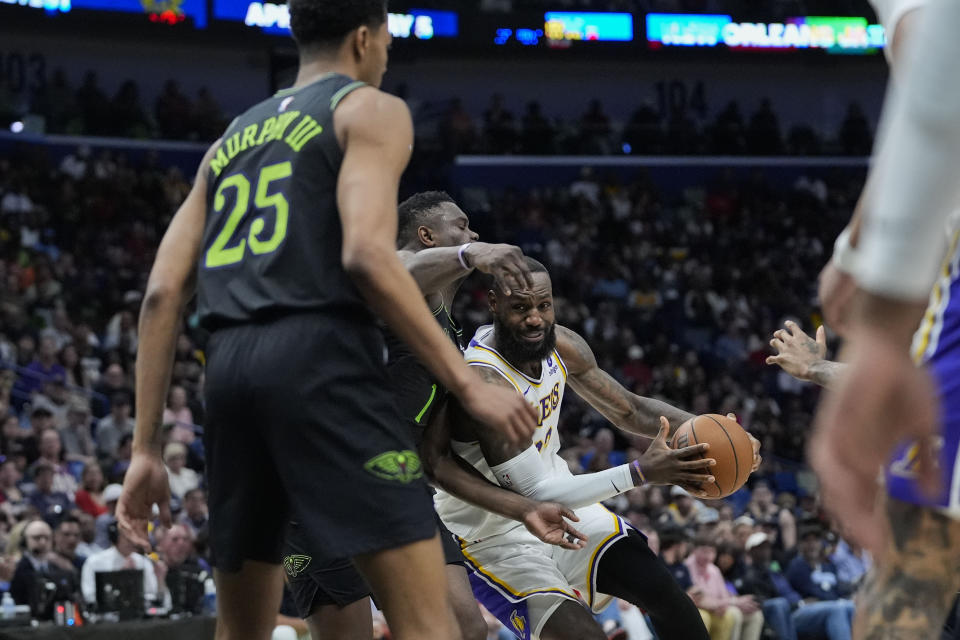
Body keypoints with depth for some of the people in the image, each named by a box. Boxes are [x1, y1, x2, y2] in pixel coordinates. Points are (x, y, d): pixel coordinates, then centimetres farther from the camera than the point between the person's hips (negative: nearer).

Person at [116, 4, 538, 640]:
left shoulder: (232, 140, 26)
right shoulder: (369, 109, 7)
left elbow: (163, 293, 16)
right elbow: (366, 255, -11)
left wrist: (146, 449, 16)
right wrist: (468, 382, -10)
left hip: (230, 367, 7)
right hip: (320, 356, -7)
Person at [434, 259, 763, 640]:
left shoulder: (561, 345, -8)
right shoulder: (483, 383, -33)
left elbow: (628, 409, 7)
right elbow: (534, 494, -33)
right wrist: (642, 473, -36)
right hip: (492, 533, -8)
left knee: (663, 591, -1)